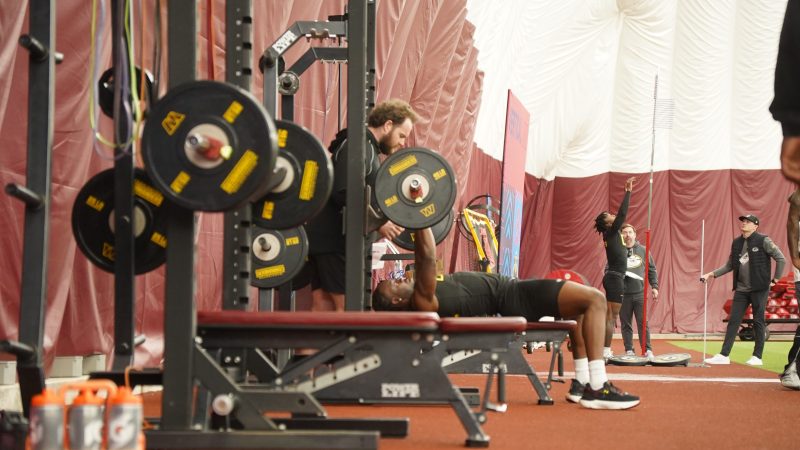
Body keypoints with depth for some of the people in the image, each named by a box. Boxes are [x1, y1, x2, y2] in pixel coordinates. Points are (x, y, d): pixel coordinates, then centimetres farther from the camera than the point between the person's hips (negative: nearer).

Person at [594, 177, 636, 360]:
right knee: (611, 316, -11)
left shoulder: (611, 234, 13)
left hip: (613, 277, 10)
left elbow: (621, 214, 21)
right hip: (615, 278, -10)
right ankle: (606, 351, -13)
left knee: (610, 316, 10)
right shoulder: (611, 232, -10)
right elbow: (622, 214, -19)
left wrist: (627, 191, 21)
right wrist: (628, 191, -14)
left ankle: (606, 351, 12)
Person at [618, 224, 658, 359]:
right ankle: (629, 350, 11)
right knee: (626, 324, 5)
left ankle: (648, 350, 0)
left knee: (643, 323, -2)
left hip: (640, 293, 1)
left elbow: (652, 270, 12)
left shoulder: (643, 251, 7)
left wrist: (654, 287, 5)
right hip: (623, 294, 0)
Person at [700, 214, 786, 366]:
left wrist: (775, 279, -6)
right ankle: (724, 355, 3)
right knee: (733, 321, 3)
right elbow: (729, 266, 15)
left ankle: (757, 356, 9)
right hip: (741, 289, 5)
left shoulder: (763, 241, -8)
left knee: (758, 322, 2)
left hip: (759, 289, -5)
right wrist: (711, 274, 6)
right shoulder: (736, 243, 10)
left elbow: (781, 259, -6)